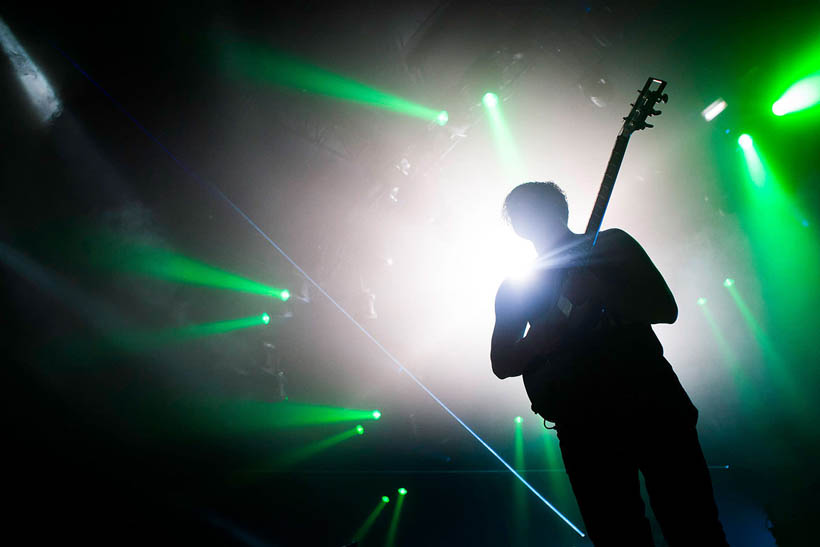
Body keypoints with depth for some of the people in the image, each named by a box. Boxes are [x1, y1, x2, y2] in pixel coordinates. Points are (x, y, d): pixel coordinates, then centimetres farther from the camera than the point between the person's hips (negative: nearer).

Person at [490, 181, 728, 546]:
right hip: (582, 423, 1)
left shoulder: (612, 244, 13)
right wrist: (562, 321, -11)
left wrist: (601, 292, -13)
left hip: (650, 395, 0)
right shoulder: (514, 289, 13)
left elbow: (666, 309, 5)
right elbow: (502, 364, 4)